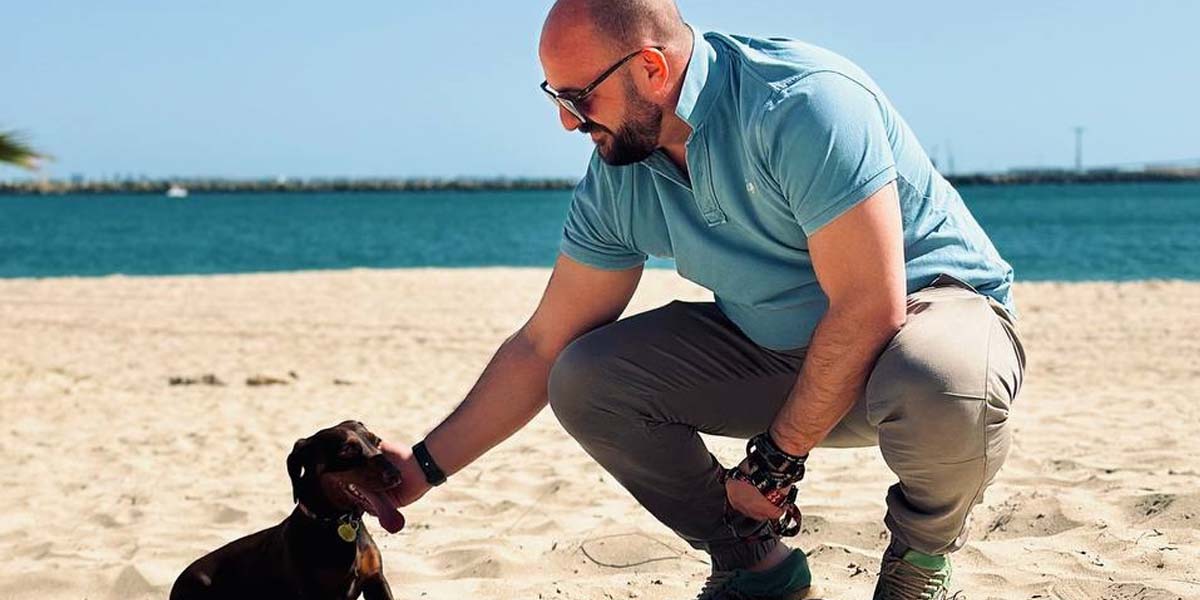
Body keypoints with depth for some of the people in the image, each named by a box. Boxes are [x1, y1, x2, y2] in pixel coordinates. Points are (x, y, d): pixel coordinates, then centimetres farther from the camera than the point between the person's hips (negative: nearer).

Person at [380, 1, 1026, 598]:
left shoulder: (803, 101, -28)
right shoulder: (616, 180, -6)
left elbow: (869, 308, -28)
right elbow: (541, 348, 3)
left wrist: (775, 460, -19)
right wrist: (427, 464, -1)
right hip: (775, 347, 6)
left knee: (940, 380, -42)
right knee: (584, 380, -13)